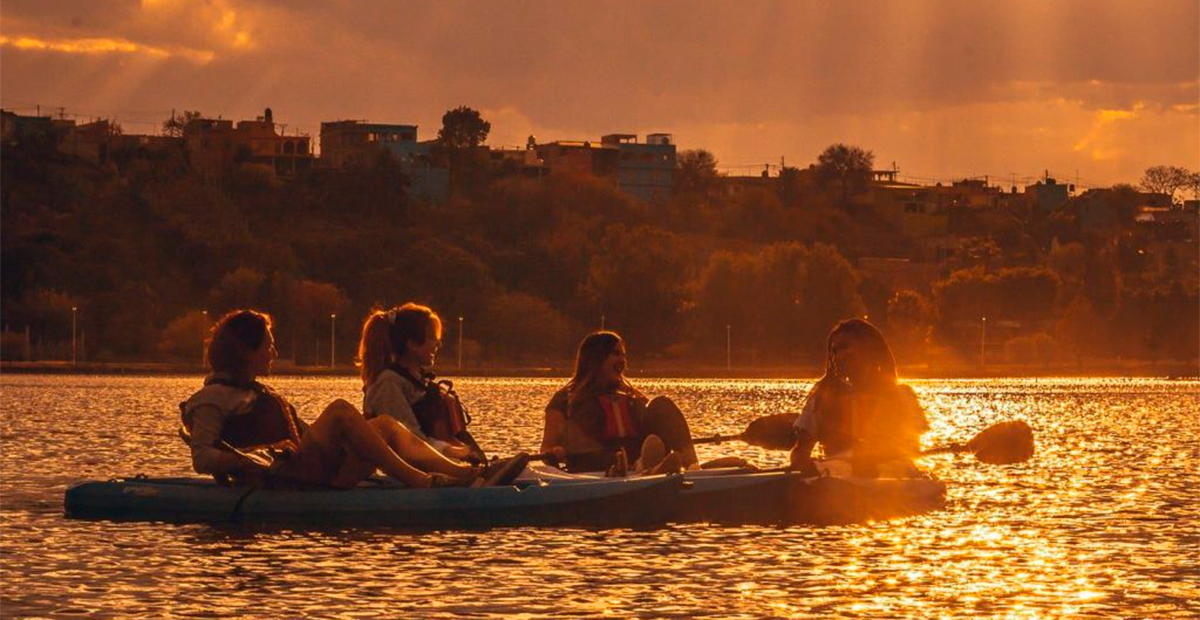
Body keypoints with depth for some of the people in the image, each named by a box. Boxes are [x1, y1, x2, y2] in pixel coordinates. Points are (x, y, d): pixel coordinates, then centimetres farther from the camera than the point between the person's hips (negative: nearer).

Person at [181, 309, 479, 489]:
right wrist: (248, 459, -24)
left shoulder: (260, 394, 32)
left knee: (385, 426, -6)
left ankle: (455, 470, -23)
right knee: (340, 411, -24)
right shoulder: (214, 397, 3)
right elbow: (201, 458, -9)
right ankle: (416, 479, -32)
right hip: (277, 481, -9)